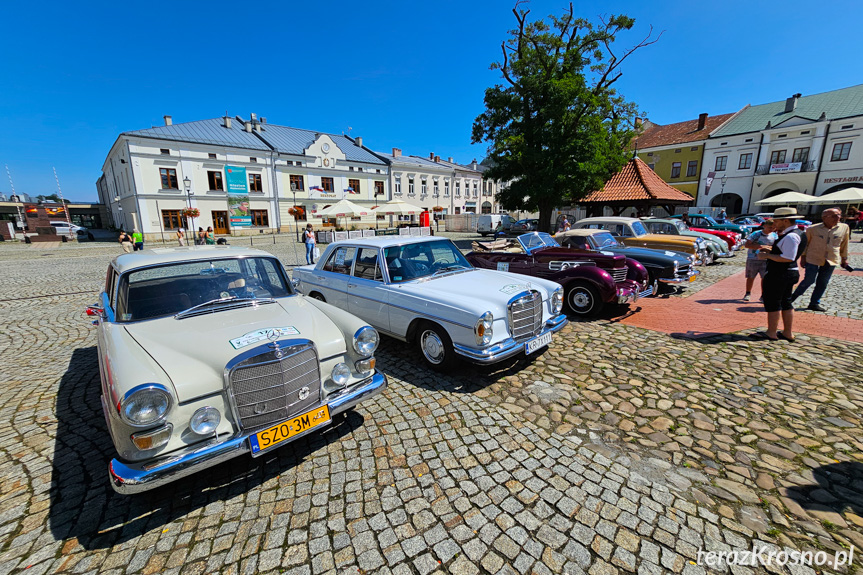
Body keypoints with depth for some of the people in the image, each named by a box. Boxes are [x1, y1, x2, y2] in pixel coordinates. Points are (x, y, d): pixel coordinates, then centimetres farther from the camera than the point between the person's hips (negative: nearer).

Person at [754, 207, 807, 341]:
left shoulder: (791, 236, -19)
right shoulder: (794, 234, 14)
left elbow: (788, 258, -25)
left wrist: (767, 256, -18)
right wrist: (771, 250, 10)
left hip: (780, 274, -11)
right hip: (789, 273, 11)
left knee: (773, 303, -2)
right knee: (786, 302, 16)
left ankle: (771, 333, 6)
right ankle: (788, 333, 24)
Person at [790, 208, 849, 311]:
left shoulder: (844, 228, 2)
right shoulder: (813, 229, -7)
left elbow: (844, 244, 13)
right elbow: (805, 243, 2)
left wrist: (844, 258, 16)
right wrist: (803, 257, 2)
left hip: (831, 261, 4)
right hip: (813, 259, -4)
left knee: (823, 283, 9)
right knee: (809, 280, -4)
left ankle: (814, 303, 19)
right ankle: (792, 297, 13)